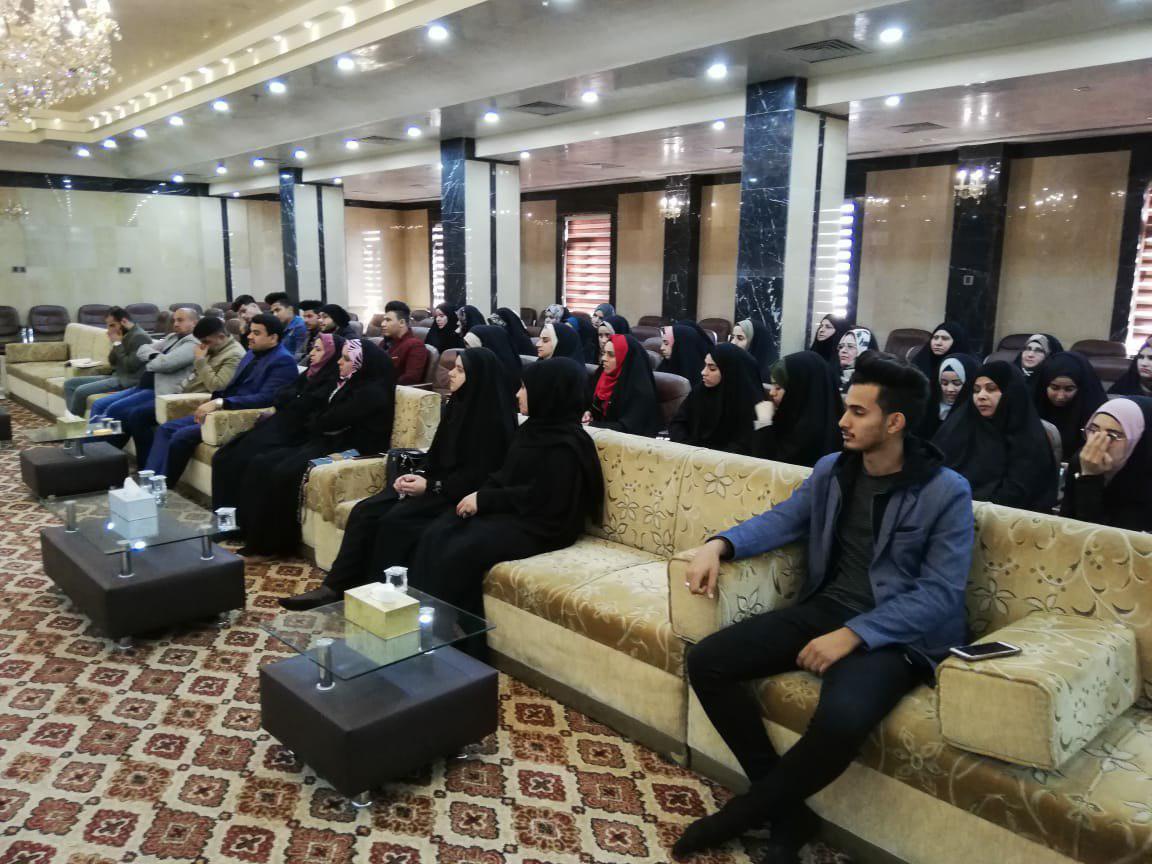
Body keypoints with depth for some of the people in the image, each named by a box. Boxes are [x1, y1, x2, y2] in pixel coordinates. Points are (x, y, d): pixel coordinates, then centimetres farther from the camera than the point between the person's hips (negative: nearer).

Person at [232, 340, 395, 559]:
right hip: (328, 442, 10)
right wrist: (317, 421, -4)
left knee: (284, 472, -26)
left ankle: (267, 545, -13)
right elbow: (320, 416, 17)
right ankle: (250, 533, -10)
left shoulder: (372, 392, -14)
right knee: (260, 464, -8)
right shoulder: (349, 383, 17)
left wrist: (314, 420, 6)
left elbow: (328, 422, -13)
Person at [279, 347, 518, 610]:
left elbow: (481, 475, -18)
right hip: (434, 484, 8)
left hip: (458, 495, -8)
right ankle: (334, 588, -9)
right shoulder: (457, 403, 11)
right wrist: (419, 476, -1)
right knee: (364, 511, -10)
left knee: (395, 519, -27)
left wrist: (431, 486, -19)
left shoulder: (492, 419, -14)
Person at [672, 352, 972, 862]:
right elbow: (782, 519, 15)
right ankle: (787, 812, 0)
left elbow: (940, 594, -14)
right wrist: (720, 544, -6)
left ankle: (744, 813, -5)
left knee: (842, 720, -36)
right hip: (823, 609, 6)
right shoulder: (831, 469, 7)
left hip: (894, 634, -5)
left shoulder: (946, 492, -9)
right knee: (706, 662, -12)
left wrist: (853, 634, -24)